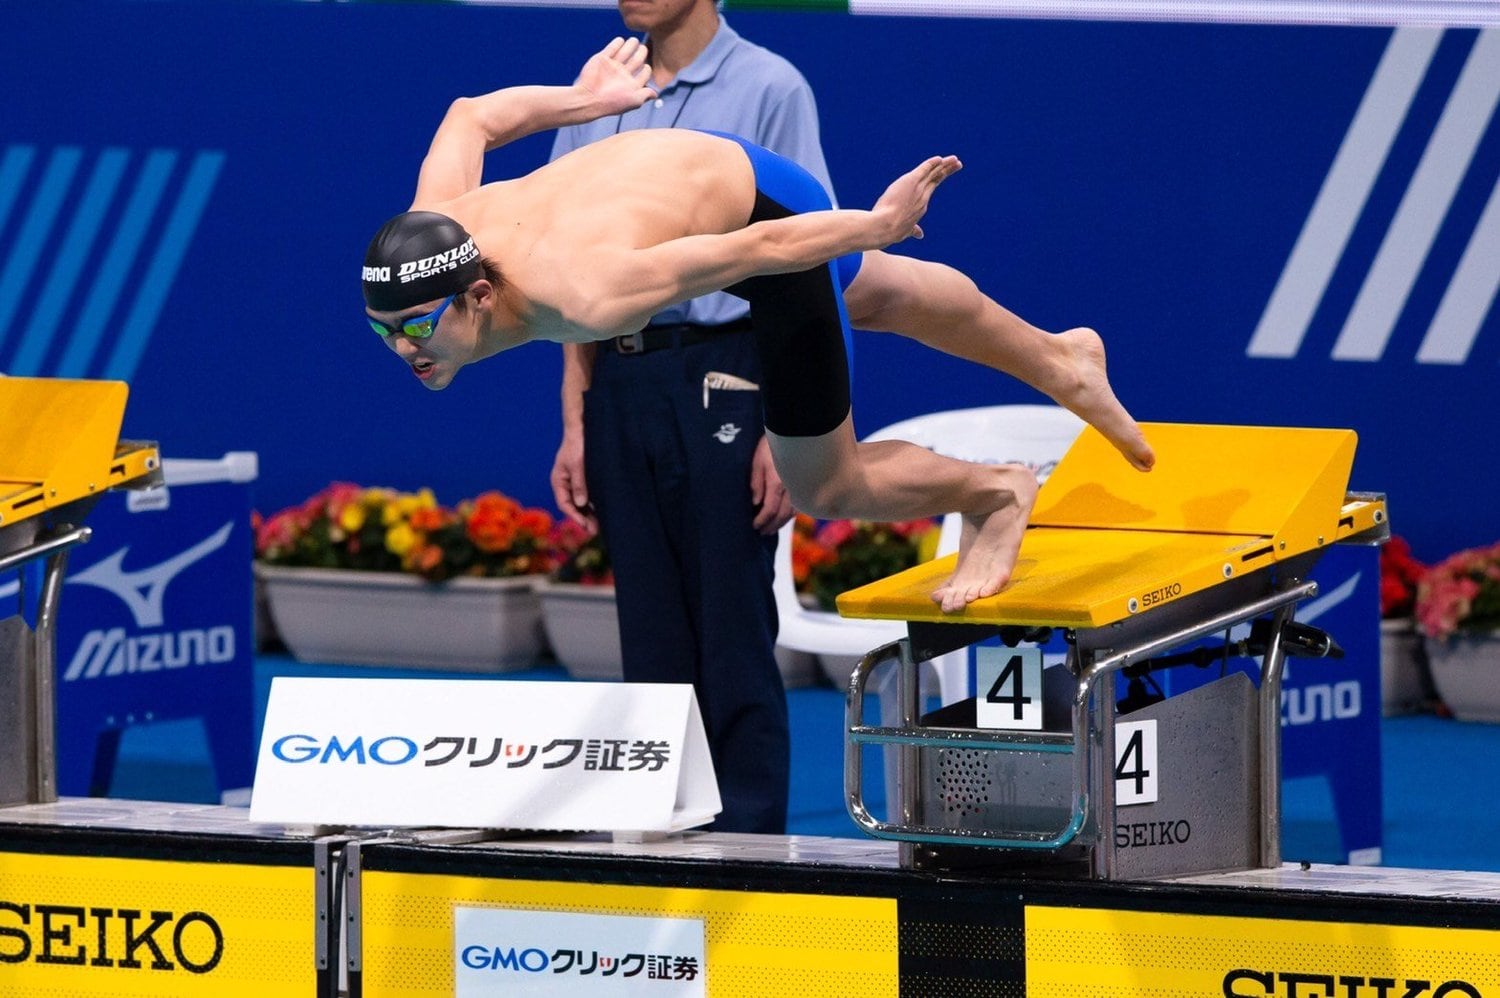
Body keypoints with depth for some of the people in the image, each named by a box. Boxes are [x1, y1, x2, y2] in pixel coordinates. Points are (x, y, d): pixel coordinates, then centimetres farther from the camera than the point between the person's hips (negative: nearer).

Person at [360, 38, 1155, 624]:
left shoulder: (587, 295, -46)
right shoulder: (432, 231, -26)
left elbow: (756, 249, -35)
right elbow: (469, 118, -5)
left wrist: (878, 227, -21)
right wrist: (585, 101, 11)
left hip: (769, 212, -7)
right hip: (687, 162, 7)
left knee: (825, 487, 8)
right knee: (877, 298, 33)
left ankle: (996, 495, 35)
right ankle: (1059, 362, 58)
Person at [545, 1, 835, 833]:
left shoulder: (768, 91, -4)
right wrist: (576, 426, 11)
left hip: (720, 382, -5)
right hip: (621, 383, 6)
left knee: (734, 638, -5)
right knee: (650, 640, 8)